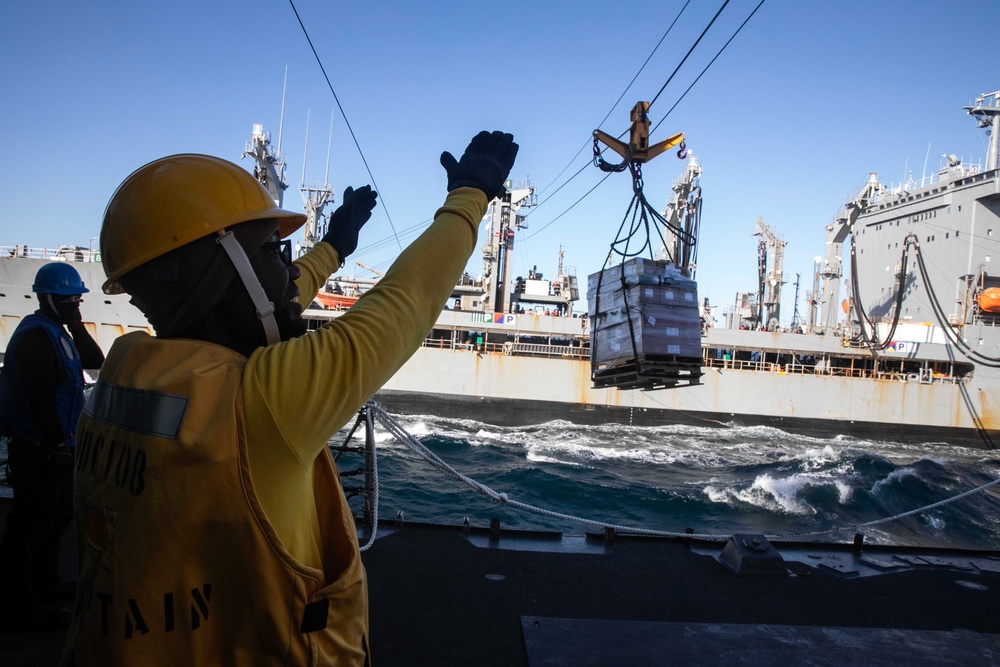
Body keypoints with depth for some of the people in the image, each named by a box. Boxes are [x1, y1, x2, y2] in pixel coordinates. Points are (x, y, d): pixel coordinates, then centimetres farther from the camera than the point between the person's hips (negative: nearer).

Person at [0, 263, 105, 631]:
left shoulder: (56, 331, 15)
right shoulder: (36, 334, -17)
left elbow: (95, 361, 9)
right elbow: (39, 394, -23)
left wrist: (76, 326, -1)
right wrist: (55, 442, -21)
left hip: (54, 443, 11)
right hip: (38, 448, -11)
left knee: (58, 514, 21)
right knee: (33, 521, -5)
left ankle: (45, 580, 36)